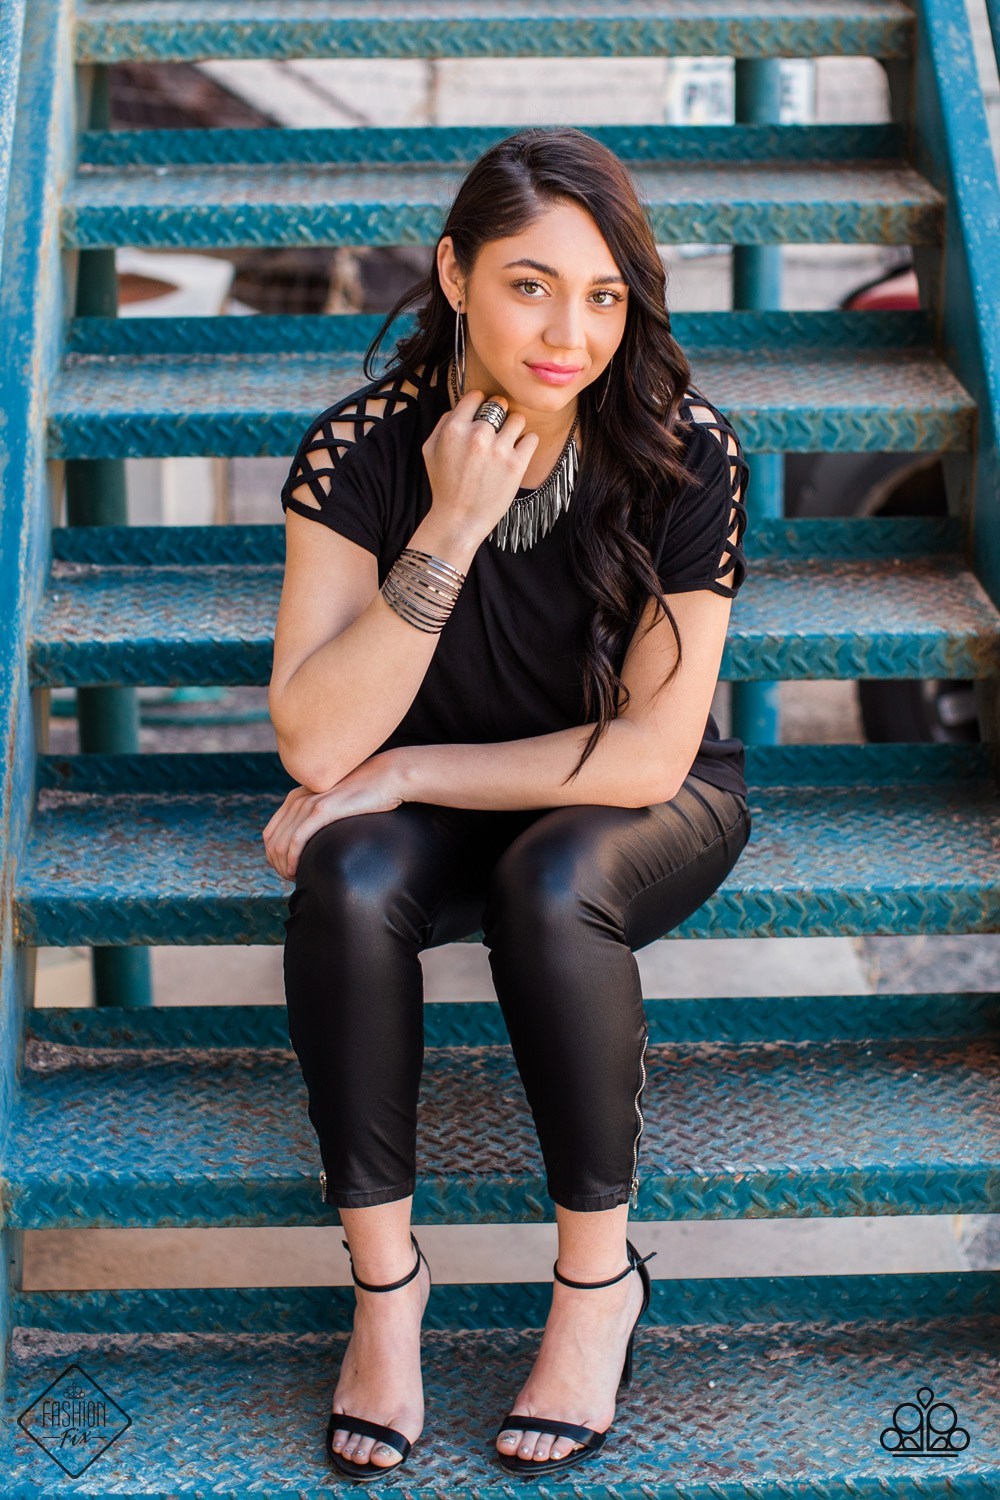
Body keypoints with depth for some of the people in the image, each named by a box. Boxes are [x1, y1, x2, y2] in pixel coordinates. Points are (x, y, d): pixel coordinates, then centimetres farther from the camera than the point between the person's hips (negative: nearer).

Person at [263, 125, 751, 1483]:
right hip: (442, 810, 2)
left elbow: (650, 752, -21)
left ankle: (600, 1275, -13)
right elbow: (317, 747, -24)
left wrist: (405, 770, -21)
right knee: (348, 879, -31)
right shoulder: (362, 448, -18)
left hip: (645, 810, -1)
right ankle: (384, 1276, -13)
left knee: (553, 883, -34)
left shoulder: (689, 455, -21)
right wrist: (449, 531, -32)